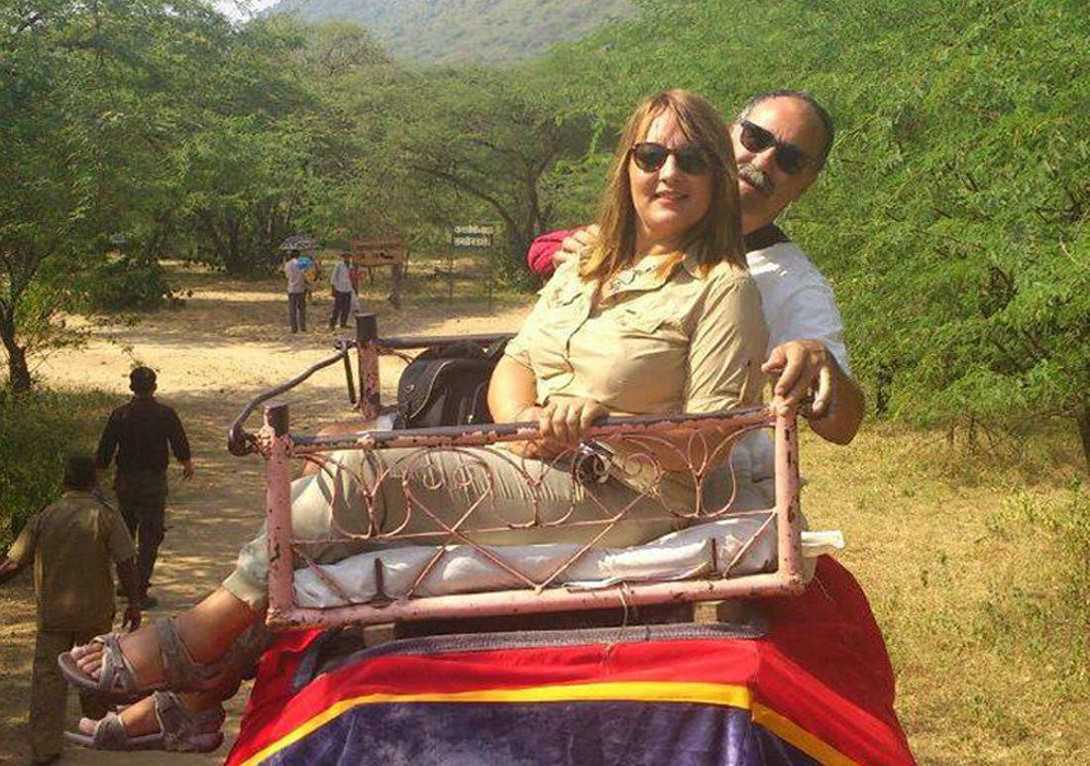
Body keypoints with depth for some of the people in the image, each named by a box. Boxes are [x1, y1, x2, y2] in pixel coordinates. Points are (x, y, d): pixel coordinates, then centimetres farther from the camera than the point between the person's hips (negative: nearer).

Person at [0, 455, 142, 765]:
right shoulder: (106, 517, -8)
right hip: (94, 612, 0)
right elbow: (126, 563, -12)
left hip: (52, 613, 0)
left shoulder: (43, 518, -3)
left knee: (47, 678, 4)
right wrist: (134, 604, -4)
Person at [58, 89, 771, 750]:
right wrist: (526, 422, -10)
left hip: (618, 497, -8)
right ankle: (196, 695, -8)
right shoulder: (585, 267, 18)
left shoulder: (723, 288, -5)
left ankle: (201, 633, -8)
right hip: (533, 470, 8)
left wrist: (602, 422, -23)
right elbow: (513, 365, 13)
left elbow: (711, 442, -10)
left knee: (366, 474, -21)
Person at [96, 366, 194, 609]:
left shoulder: (119, 414, -4)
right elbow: (181, 445, 1)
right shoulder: (165, 414, -9)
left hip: (125, 481, 3)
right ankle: (140, 591, -5)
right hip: (154, 481, -3)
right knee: (149, 538, 2)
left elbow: (104, 450, -2)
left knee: (125, 533, 21)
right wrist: (187, 464, 22)